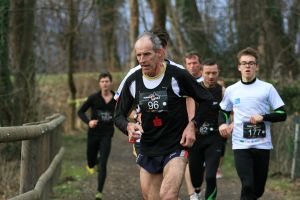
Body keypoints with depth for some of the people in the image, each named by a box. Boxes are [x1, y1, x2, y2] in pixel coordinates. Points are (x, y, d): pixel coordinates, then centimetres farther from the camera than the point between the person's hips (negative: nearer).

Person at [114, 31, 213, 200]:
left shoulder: (177, 76, -11)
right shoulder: (133, 81, -1)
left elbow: (207, 101, 1)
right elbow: (119, 115, 9)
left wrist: (192, 125, -9)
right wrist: (128, 127, -13)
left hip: (176, 148, -5)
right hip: (147, 151, 5)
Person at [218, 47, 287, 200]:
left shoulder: (267, 88, 2)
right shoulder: (231, 90, 7)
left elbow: (282, 114, 0)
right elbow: (224, 111, 24)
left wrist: (263, 117, -16)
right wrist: (222, 124, 2)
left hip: (262, 144, 0)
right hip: (240, 145, 0)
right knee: (248, 186, -15)